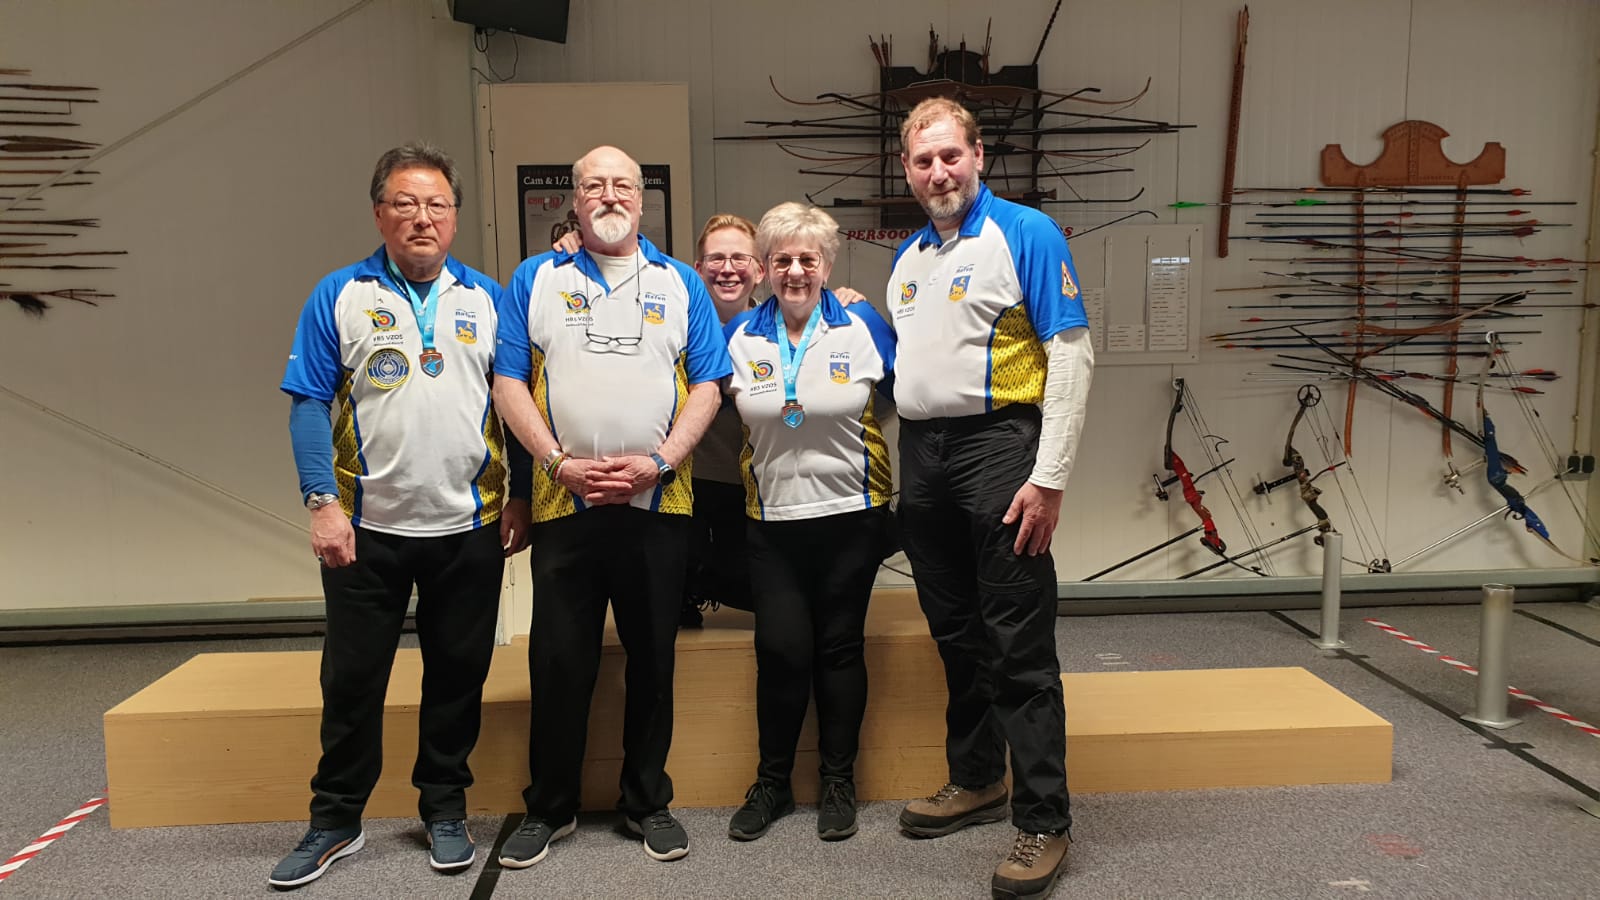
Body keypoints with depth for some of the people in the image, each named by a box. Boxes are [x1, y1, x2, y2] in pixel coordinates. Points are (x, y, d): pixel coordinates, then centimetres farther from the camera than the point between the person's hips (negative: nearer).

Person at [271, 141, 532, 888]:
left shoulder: (486, 298, 6)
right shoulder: (338, 297, 1)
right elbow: (309, 403, -3)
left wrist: (518, 499, 1)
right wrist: (322, 502, -12)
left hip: (469, 526, 1)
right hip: (366, 527, -1)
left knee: (458, 673, 10)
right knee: (351, 676, 9)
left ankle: (445, 809, 27)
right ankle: (335, 819, 25)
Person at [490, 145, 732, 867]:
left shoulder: (680, 284, 10)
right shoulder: (534, 280, 9)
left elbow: (705, 386, 4)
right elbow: (509, 382, 3)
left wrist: (659, 461, -10)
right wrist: (559, 461, -10)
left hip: (658, 503, 1)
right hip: (563, 502, 0)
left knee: (652, 659, 8)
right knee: (559, 661, 4)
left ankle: (648, 803, 24)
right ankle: (548, 808, 21)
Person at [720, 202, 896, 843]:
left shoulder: (862, 325, -2)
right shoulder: (740, 336, 2)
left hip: (851, 514, -1)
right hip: (773, 519, 1)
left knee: (839, 646, 7)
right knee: (780, 650, -1)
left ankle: (839, 783, 23)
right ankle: (772, 783, 19)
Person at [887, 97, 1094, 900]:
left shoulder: (1025, 233, -5)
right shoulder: (906, 255, 14)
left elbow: (1071, 353, -11)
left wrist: (1049, 477, -18)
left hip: (997, 443, -7)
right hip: (920, 452, 7)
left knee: (1019, 648, -3)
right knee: (956, 635, 16)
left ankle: (1044, 822, 8)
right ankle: (977, 780, 32)